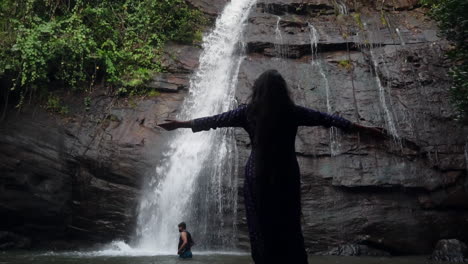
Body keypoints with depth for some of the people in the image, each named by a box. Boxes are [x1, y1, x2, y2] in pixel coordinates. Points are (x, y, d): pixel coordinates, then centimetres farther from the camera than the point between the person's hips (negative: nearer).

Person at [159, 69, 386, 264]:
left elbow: (215, 120, 3)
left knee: (261, 228, 8)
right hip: (287, 175, 1)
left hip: (258, 176, 0)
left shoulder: (248, 112, -4)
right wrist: (365, 129, 9)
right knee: (289, 228, 11)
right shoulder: (293, 112, -3)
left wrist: (180, 124, 15)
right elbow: (326, 118, 1)